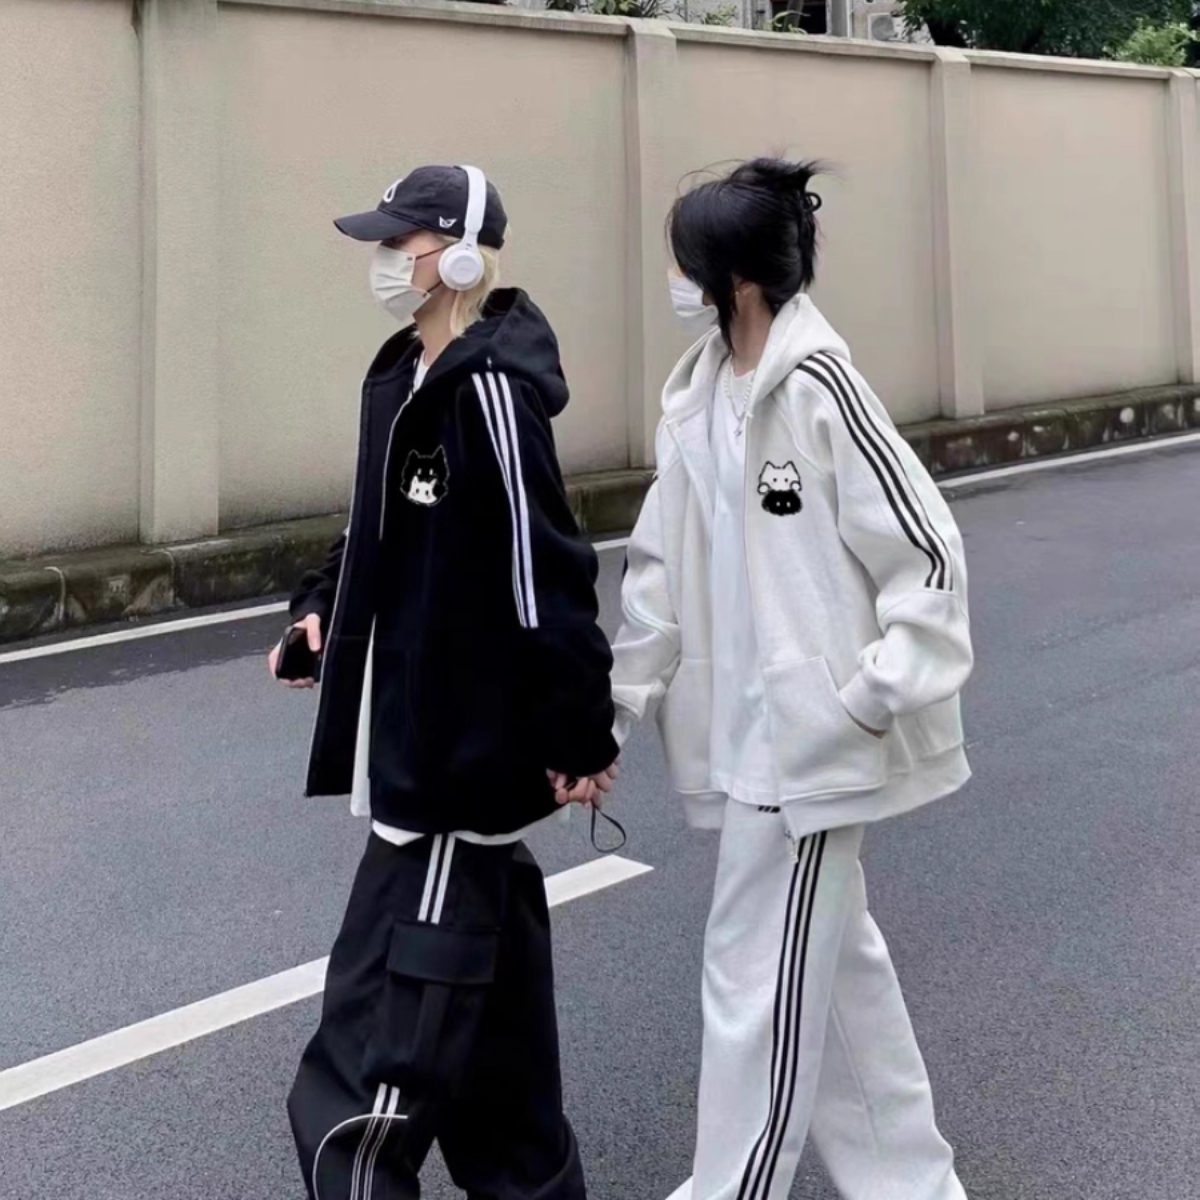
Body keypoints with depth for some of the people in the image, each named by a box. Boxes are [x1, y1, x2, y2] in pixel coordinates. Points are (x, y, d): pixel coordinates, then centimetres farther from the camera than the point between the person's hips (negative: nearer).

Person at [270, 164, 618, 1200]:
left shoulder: (491, 386, -18)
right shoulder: (400, 376, 10)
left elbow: (547, 574, -20)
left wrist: (582, 736, -18)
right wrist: (323, 607, 9)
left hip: (465, 761, -9)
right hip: (421, 745, 10)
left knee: (369, 1086, -5)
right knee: (491, 1008, 22)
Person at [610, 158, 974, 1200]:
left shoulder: (818, 387, -18)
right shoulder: (699, 395, 5)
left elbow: (929, 555, -15)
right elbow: (663, 567, 9)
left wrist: (879, 696, -19)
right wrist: (619, 706, 8)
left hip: (814, 733, -8)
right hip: (749, 728, 8)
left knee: (758, 979, 3)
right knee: (835, 960, 19)